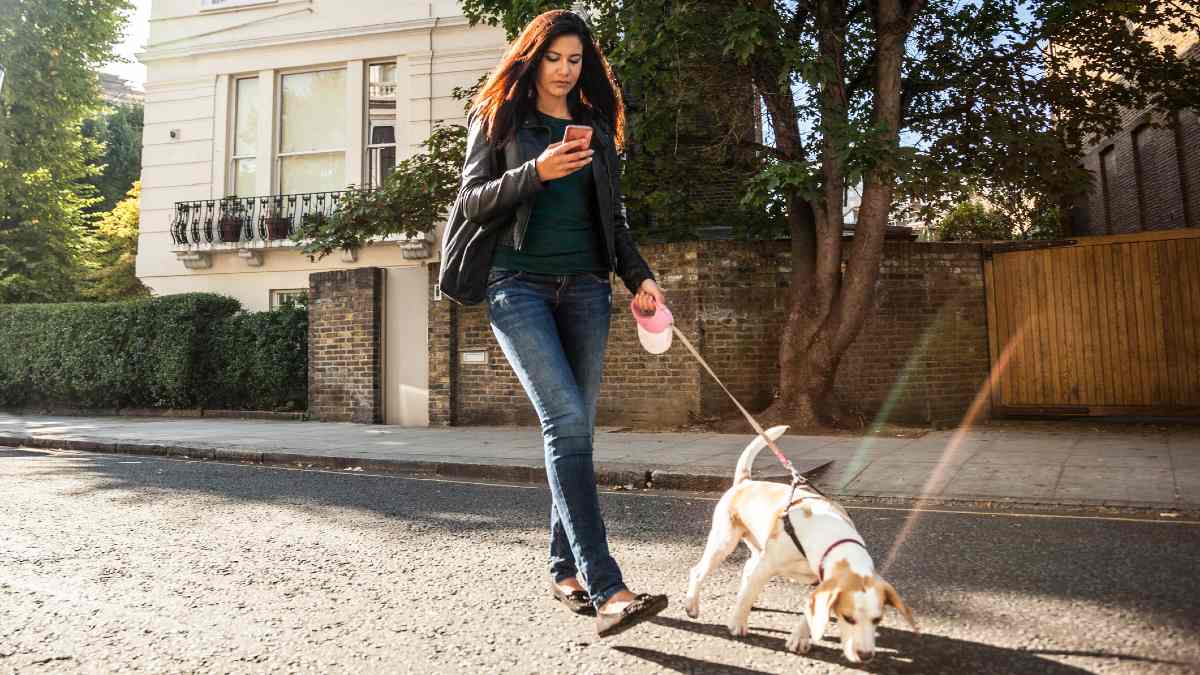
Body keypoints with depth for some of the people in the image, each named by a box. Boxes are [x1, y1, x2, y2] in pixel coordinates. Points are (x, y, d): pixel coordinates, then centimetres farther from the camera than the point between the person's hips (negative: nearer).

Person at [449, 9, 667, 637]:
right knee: (566, 421, -18)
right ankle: (606, 588, -19)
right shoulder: (499, 119, 8)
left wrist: (638, 276, 5)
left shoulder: (597, 126, 19)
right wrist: (535, 173, -15)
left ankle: (565, 570, 16)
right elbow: (472, 200, 0)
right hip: (519, 284, -4)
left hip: (585, 288, 4)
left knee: (573, 429, 3)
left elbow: (612, 218, 19)